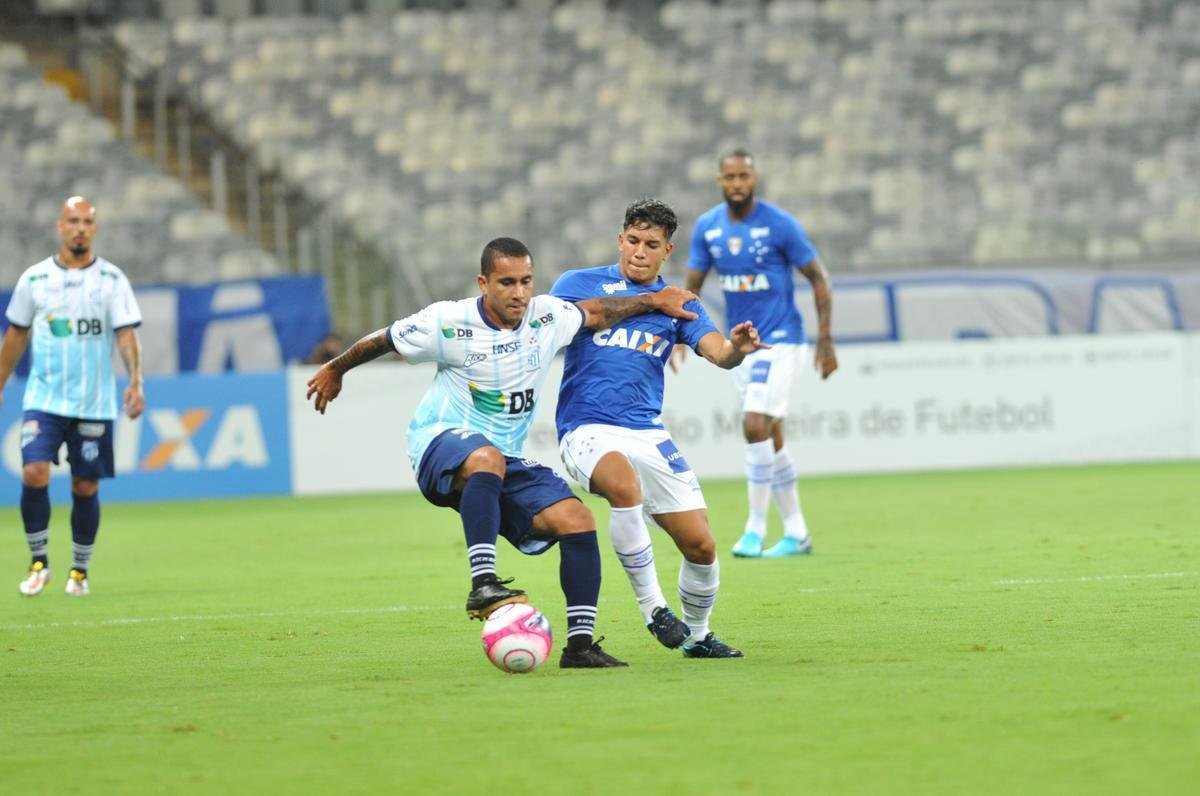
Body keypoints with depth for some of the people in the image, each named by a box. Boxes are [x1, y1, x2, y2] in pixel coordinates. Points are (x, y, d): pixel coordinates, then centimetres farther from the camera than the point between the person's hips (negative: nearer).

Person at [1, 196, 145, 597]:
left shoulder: (112, 279, 1)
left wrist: (135, 381, -21)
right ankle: (39, 561, 0)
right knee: (34, 474, -16)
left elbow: (126, 334, -6)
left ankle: (79, 570, 19)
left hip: (94, 403, 0)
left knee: (86, 487, 3)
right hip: (43, 398, 0)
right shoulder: (34, 278, 5)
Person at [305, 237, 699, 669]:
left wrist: (654, 301, 24)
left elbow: (596, 312, 20)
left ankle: (580, 643, -8)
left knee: (578, 520, -12)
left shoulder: (546, 317, 0)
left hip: (506, 459, 6)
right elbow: (383, 340, 4)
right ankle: (483, 584, -48)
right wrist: (335, 370, 17)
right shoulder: (448, 322, -12)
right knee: (486, 459, -42)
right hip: (442, 441, -6)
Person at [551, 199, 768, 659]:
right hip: (587, 428, -4)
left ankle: (696, 636, 26)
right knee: (624, 483, -38)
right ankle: (653, 608, -25)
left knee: (701, 545, -2)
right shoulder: (579, 285, 5)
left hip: (647, 433, 4)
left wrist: (735, 348, -26)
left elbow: (716, 350, -3)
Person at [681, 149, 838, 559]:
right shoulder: (707, 228, 1)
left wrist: (825, 341, -8)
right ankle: (796, 533, 18)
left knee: (756, 426, -18)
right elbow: (692, 285, 7)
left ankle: (755, 527, -9)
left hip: (779, 339, -5)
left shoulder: (780, 224, -13)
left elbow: (818, 279, -6)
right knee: (770, 436, 10)